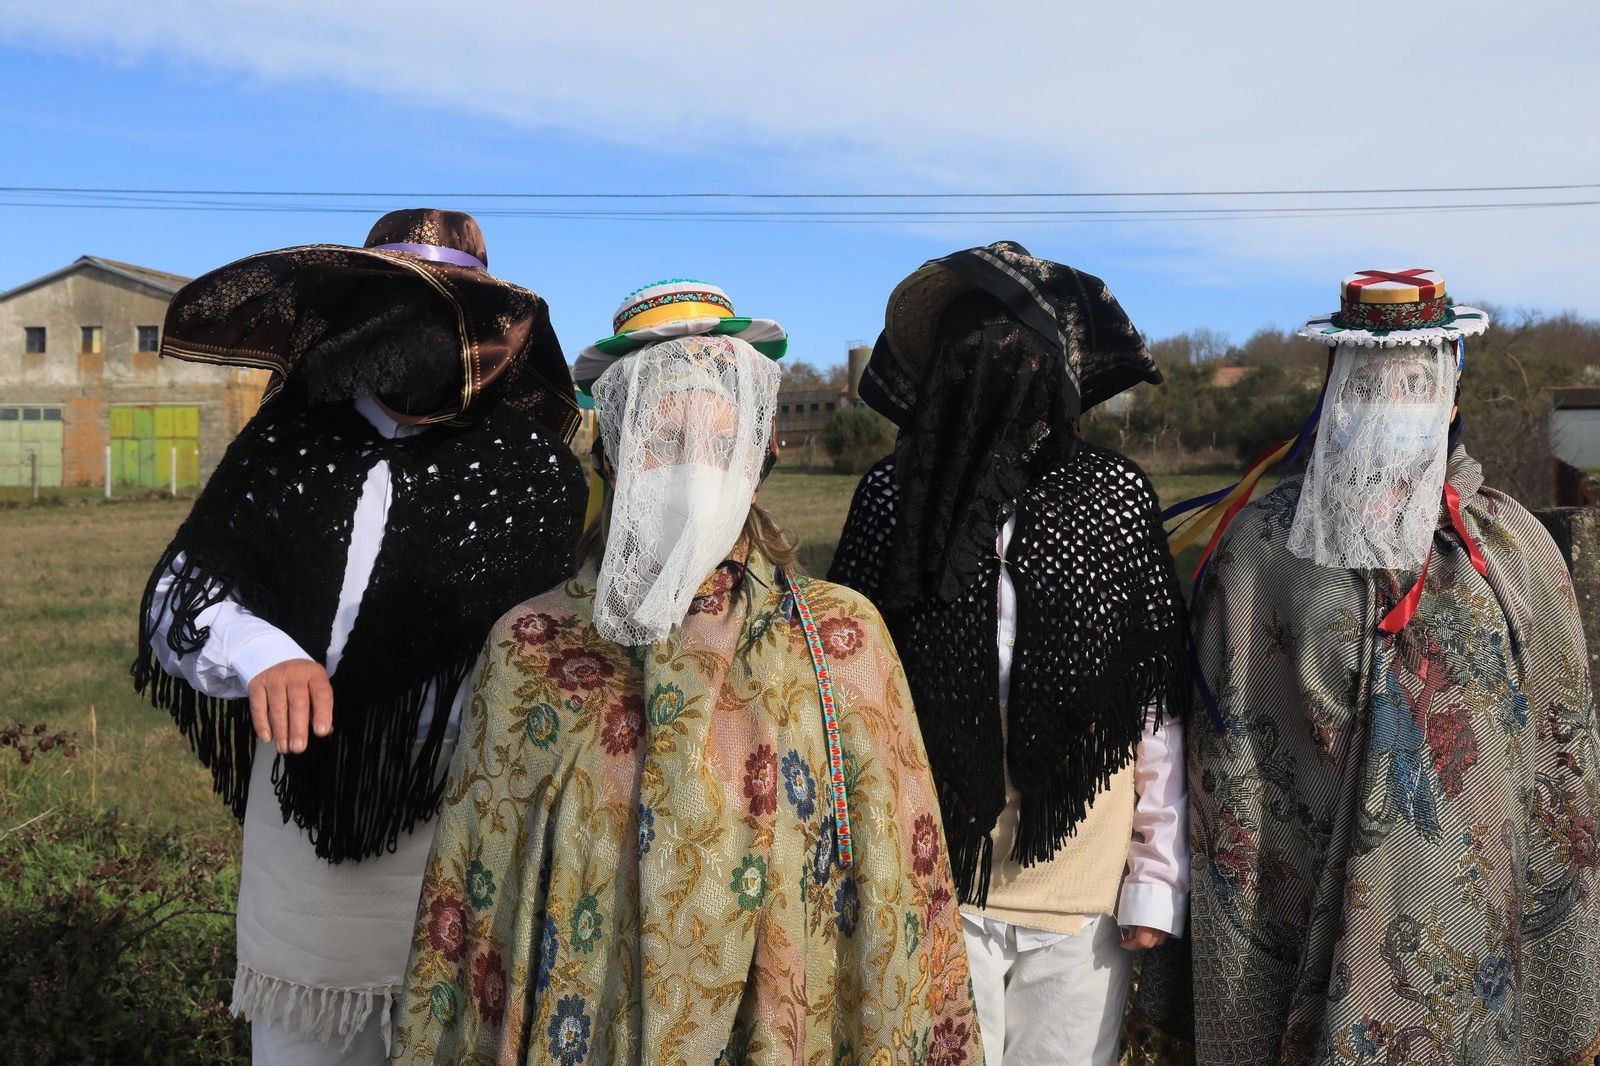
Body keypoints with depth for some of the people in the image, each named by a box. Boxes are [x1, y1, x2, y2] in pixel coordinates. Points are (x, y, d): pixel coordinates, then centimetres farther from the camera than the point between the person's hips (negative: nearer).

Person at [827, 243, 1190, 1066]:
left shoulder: (1116, 496, -2)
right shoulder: (893, 495, -2)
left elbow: (1159, 704, 1)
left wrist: (1157, 879, 1)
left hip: (1082, 889, 1)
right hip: (933, 878, 0)